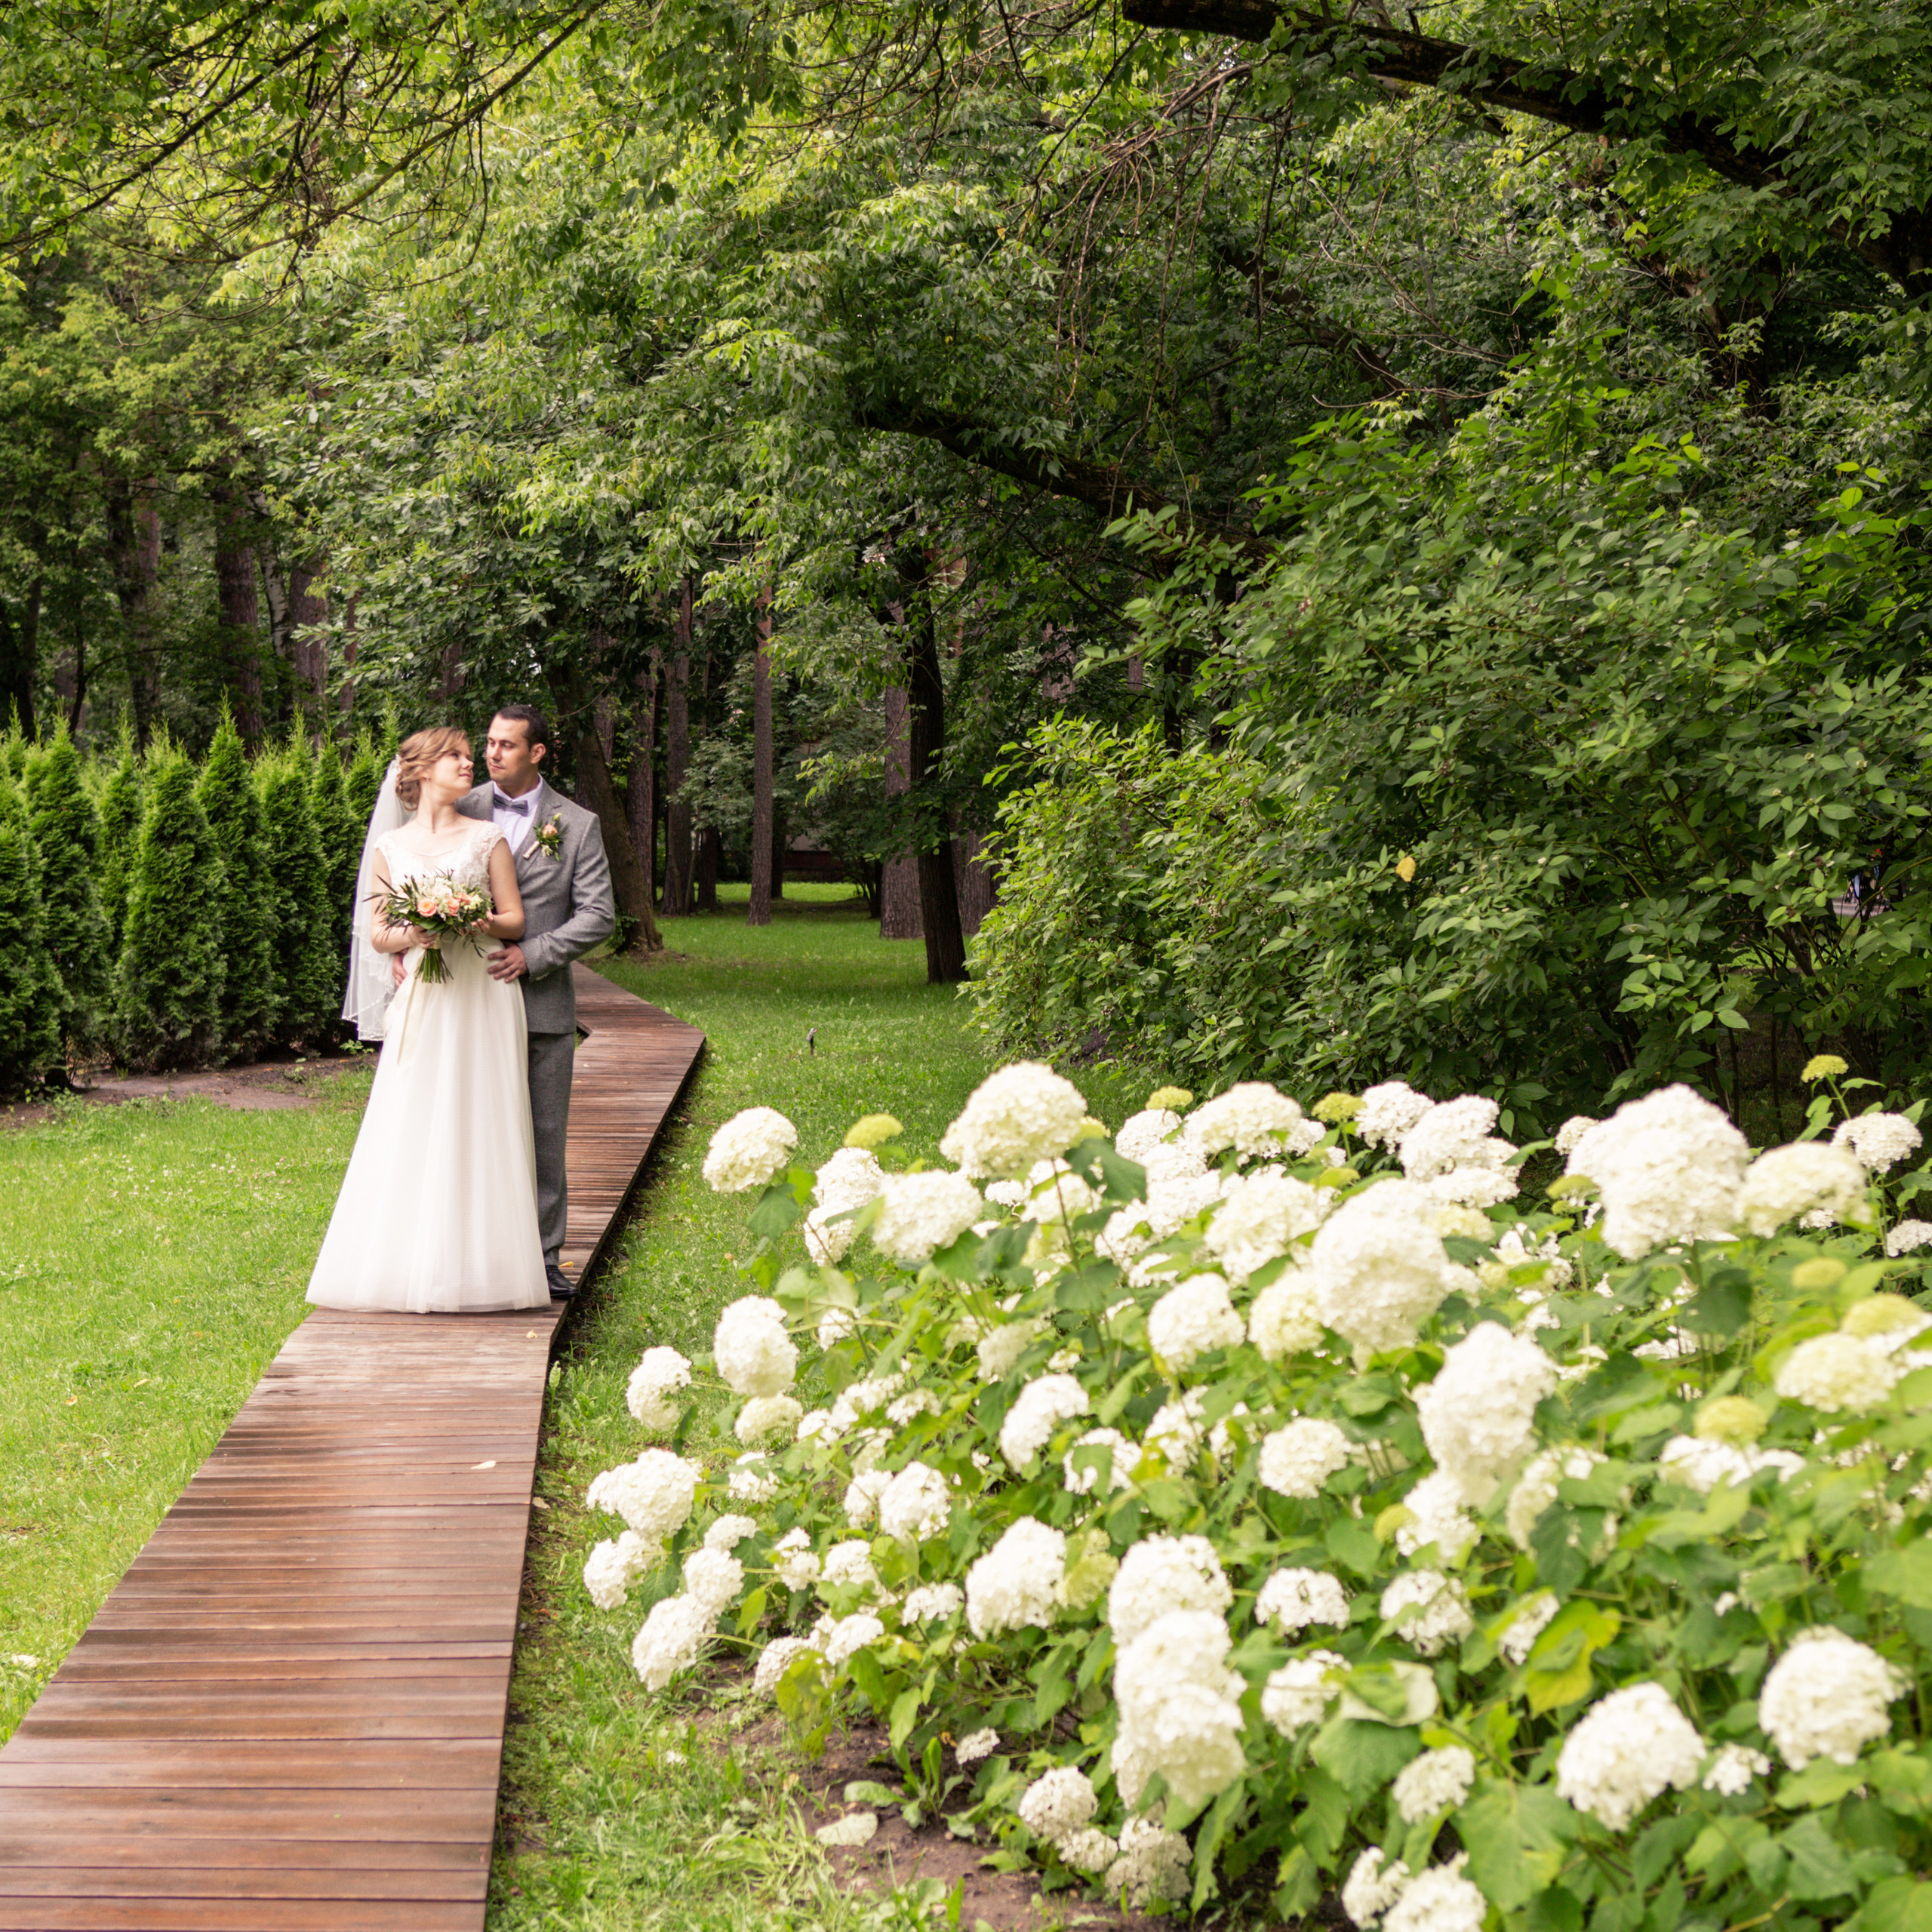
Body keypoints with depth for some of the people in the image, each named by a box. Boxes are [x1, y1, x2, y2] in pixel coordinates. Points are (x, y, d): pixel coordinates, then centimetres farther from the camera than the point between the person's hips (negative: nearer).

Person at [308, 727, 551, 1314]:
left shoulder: (487, 839, 7)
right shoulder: (390, 847, 10)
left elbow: (515, 920, 5)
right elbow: (377, 935, 8)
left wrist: (476, 923, -15)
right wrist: (412, 934, -13)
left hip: (481, 1000, -1)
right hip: (420, 1003, 1)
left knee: (476, 1127, -4)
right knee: (412, 1131, -4)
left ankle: (473, 1267, -1)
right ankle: (411, 1268, 0)